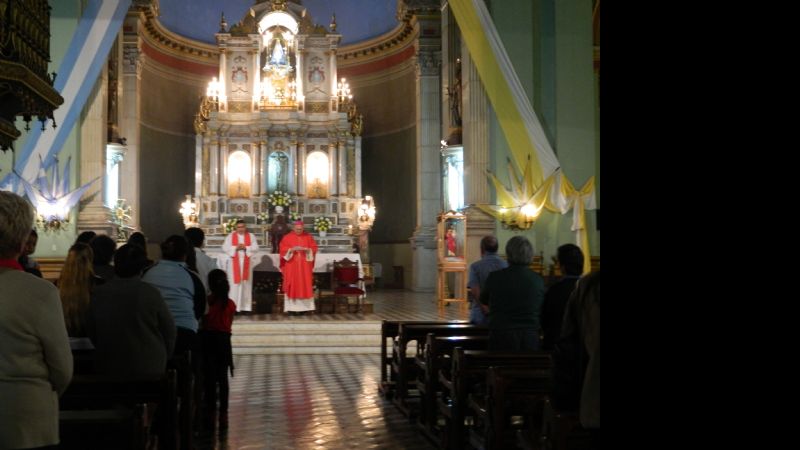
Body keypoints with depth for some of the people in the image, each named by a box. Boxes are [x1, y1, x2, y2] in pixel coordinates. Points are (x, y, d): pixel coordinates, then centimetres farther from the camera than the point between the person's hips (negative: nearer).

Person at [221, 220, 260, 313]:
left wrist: (245, 247, -16)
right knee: (234, 285, -4)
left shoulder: (251, 236, 6)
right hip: (234, 263, -1)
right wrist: (235, 247, -15)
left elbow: (256, 248, -1)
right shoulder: (230, 236, 3)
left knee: (246, 284, 3)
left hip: (246, 263, 2)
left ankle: (246, 307, 7)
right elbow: (224, 248, -3)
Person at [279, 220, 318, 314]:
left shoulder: (308, 237, 7)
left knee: (305, 286, -2)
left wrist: (306, 249, -15)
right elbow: (283, 249, -2)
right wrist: (292, 249, -19)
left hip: (305, 266, 1)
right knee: (292, 286, -3)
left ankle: (304, 307, 2)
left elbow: (314, 248, 4)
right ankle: (292, 308, 0)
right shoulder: (287, 237, 3)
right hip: (291, 266, -1)